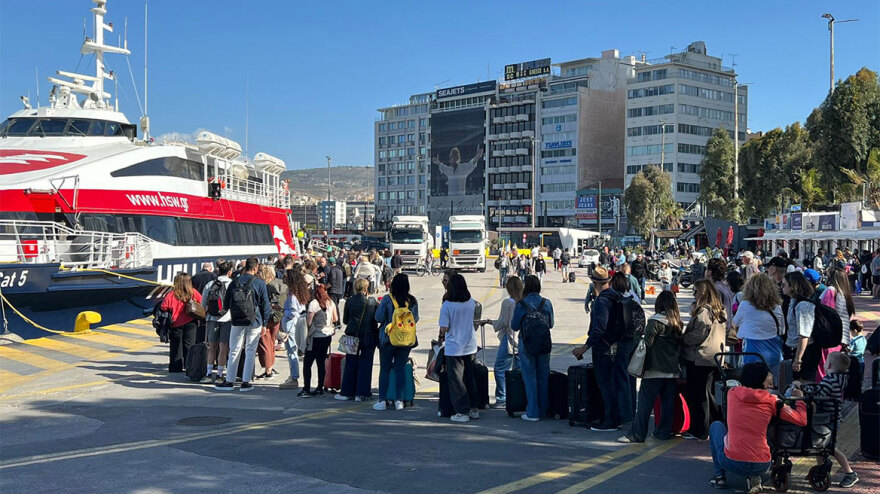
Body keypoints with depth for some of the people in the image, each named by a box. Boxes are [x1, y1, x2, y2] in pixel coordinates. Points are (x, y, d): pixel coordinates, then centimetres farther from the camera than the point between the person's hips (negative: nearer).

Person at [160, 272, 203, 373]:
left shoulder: (171, 295, -9)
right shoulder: (194, 293, -4)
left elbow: (163, 308, -7)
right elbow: (202, 304, 2)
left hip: (176, 324, -1)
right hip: (190, 323, 1)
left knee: (175, 347, 9)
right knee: (189, 346, 8)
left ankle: (175, 368, 11)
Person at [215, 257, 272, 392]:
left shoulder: (234, 282, 2)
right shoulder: (260, 283, -5)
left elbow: (226, 304, 7)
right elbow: (265, 305, -3)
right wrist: (264, 324, 3)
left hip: (237, 322, 2)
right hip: (254, 322, -2)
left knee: (234, 351, 9)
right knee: (250, 352, 4)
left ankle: (229, 381, 13)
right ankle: (245, 382, 3)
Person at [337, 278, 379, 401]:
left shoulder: (349, 301, -4)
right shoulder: (372, 301, -6)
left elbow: (345, 320, 4)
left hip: (353, 336, 1)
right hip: (369, 336, -1)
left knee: (351, 365, 9)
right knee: (365, 365, 5)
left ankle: (346, 392, 12)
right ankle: (361, 394, 6)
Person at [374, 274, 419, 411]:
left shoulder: (387, 300, -11)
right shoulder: (412, 301, -3)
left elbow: (379, 318, -7)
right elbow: (415, 319, 7)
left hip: (388, 338, -2)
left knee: (385, 369, 6)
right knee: (400, 369, 9)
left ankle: (382, 400, 6)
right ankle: (399, 401, 9)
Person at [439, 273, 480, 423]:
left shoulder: (447, 305, -16)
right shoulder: (471, 302, -1)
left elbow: (444, 328, -15)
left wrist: (441, 336, 6)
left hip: (454, 348, -5)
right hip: (470, 347, 5)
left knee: (456, 381, 5)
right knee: (470, 378, 16)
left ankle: (462, 412, 6)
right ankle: (473, 409, 22)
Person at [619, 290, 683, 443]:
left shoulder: (655, 321, -11)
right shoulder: (677, 323, 9)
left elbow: (647, 343, -13)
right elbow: (680, 346, 12)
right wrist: (677, 364, 17)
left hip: (655, 369, -6)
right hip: (672, 369, 7)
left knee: (645, 402, -4)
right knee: (668, 402, 11)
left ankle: (637, 434, -5)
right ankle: (664, 432, 16)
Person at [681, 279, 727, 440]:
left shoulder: (703, 311, -18)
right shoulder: (720, 311, 10)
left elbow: (699, 335, -21)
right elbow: (725, 332, 18)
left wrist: (682, 339, -8)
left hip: (699, 358, -9)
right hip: (714, 357, 9)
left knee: (697, 395, -1)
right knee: (706, 393, 19)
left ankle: (699, 431, 4)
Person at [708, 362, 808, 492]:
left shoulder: (732, 393, 5)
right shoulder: (771, 401, -1)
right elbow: (802, 420, 0)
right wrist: (799, 399, 17)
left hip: (732, 463, 0)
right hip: (761, 466, 0)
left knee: (716, 426, 27)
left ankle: (720, 476, 21)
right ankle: (754, 477, 7)